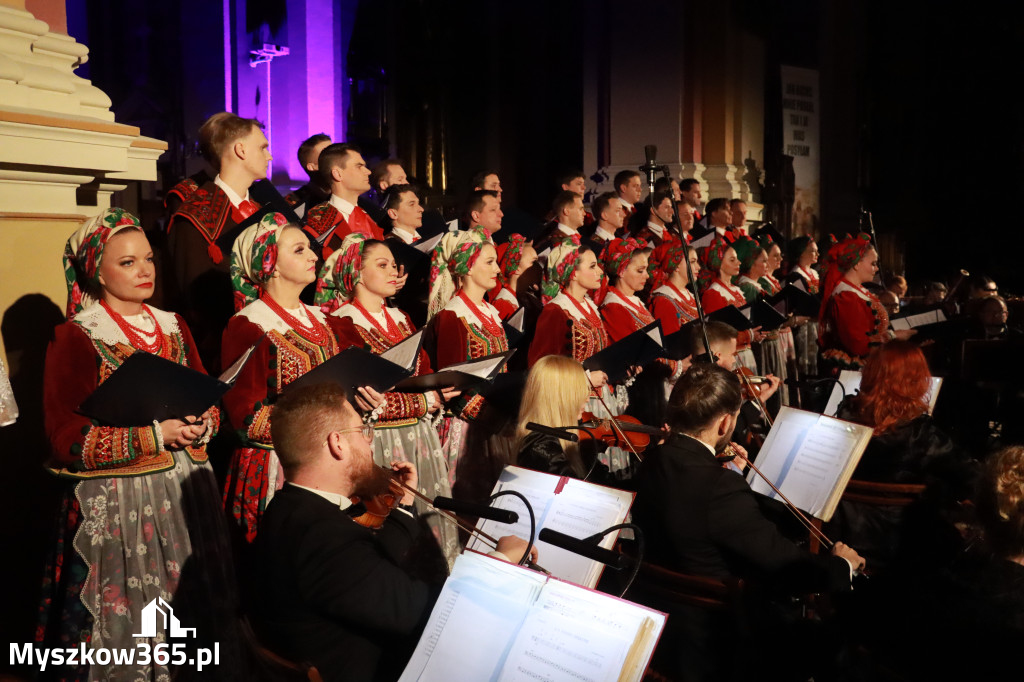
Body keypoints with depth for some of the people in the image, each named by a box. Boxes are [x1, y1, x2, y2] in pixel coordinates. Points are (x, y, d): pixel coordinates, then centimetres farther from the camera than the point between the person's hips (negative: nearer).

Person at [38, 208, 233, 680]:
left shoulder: (173, 327, 11)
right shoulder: (75, 338, -6)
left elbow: (209, 401, 15)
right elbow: (66, 439, -12)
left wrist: (201, 425, -8)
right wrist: (155, 435, -17)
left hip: (186, 491, 5)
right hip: (116, 501, -5)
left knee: (192, 614, 9)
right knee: (128, 627, 2)